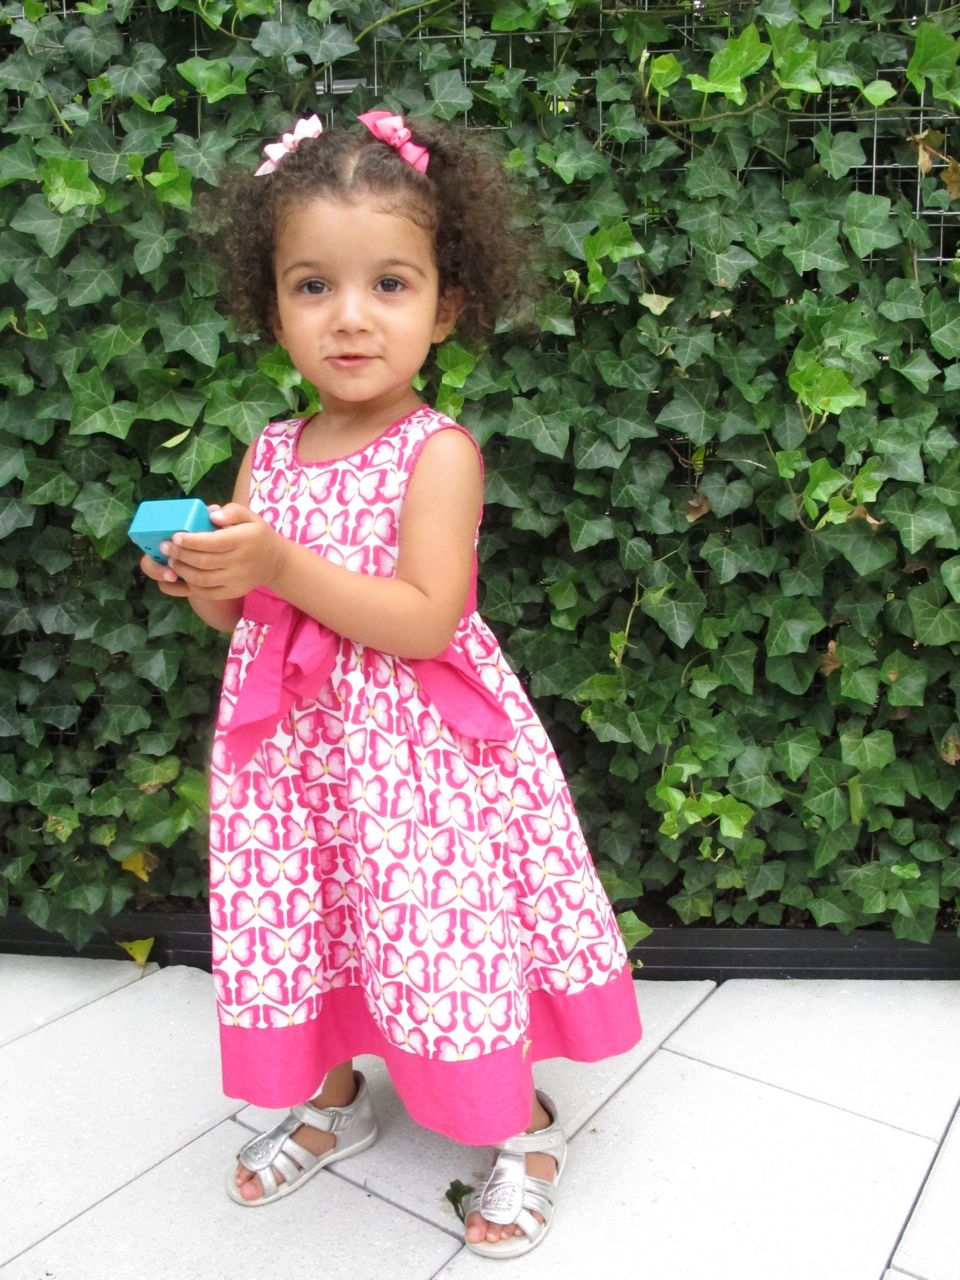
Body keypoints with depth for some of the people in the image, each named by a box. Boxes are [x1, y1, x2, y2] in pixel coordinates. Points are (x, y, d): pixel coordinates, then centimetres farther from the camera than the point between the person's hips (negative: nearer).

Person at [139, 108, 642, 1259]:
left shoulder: (438, 451, -13)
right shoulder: (269, 452, 4)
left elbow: (423, 622, -22)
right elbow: (239, 616, 11)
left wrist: (282, 563, -27)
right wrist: (201, 578, -11)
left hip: (414, 750, -5)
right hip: (294, 742, 6)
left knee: (446, 932, 3)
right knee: (308, 924, 17)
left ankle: (524, 1127, 31)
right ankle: (334, 1098, 45)